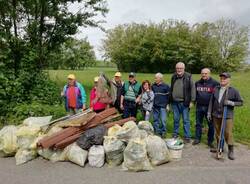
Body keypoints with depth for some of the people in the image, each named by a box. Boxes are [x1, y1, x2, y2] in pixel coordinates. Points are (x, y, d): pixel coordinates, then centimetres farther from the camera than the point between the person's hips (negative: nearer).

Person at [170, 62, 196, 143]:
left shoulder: (188, 77, -7)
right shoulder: (173, 77, 9)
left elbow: (192, 89, -8)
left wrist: (192, 100, -11)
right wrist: (170, 99, 13)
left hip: (184, 103, -4)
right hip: (175, 102, 4)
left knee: (186, 120, 3)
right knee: (176, 119, 15)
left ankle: (187, 136, 13)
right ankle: (175, 134, 29)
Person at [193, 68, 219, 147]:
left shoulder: (214, 83, -4)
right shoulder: (197, 83, 9)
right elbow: (194, 93, 19)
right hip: (199, 107, 3)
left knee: (211, 125, 6)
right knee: (198, 124, 12)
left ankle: (210, 141, 18)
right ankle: (197, 139, 24)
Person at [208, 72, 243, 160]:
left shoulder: (233, 91, -4)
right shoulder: (216, 89, 6)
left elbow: (240, 102, 1)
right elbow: (211, 101, 10)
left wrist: (231, 103, -17)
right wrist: (209, 112, 9)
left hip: (227, 116, -4)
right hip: (216, 115, 4)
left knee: (228, 133, -4)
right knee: (218, 132, 13)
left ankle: (231, 150, 11)